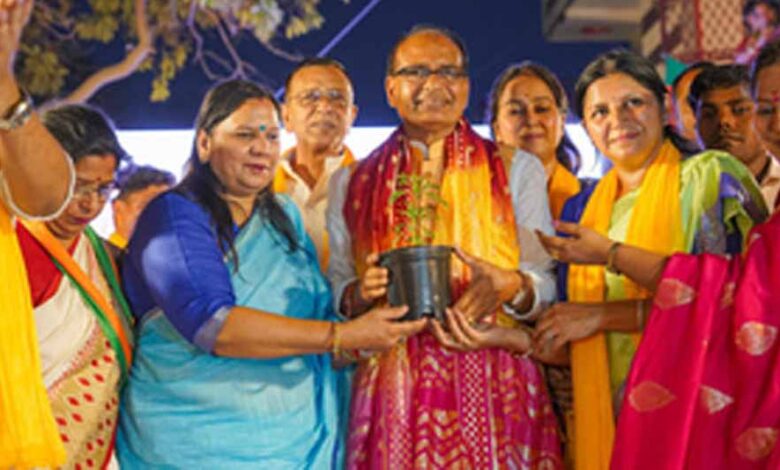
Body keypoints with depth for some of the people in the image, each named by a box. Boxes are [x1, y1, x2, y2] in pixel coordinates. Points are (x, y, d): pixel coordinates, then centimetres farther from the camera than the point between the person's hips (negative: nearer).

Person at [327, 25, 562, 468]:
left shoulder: (519, 170, 8)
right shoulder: (351, 183, 11)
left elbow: (547, 284, 4)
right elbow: (336, 293, 12)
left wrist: (509, 285, -18)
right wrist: (363, 292, -10)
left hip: (496, 392, 0)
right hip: (393, 394, 1)